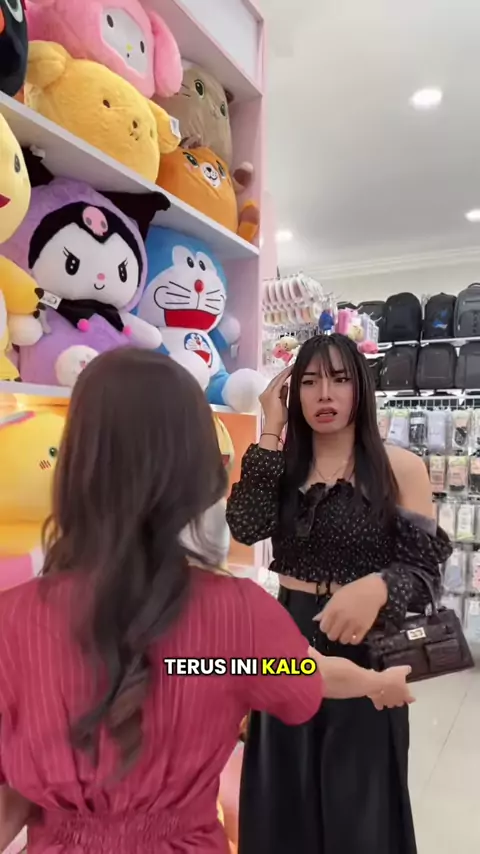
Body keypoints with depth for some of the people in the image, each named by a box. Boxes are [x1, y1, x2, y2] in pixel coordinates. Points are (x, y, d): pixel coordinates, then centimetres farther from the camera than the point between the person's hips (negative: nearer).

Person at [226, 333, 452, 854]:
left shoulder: (401, 468, -8)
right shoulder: (282, 465, 2)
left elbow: (424, 568, -9)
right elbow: (246, 526, -16)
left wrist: (378, 587, -30)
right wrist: (271, 432, -15)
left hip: (362, 650, -3)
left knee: (355, 806, 14)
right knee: (284, 802, 19)